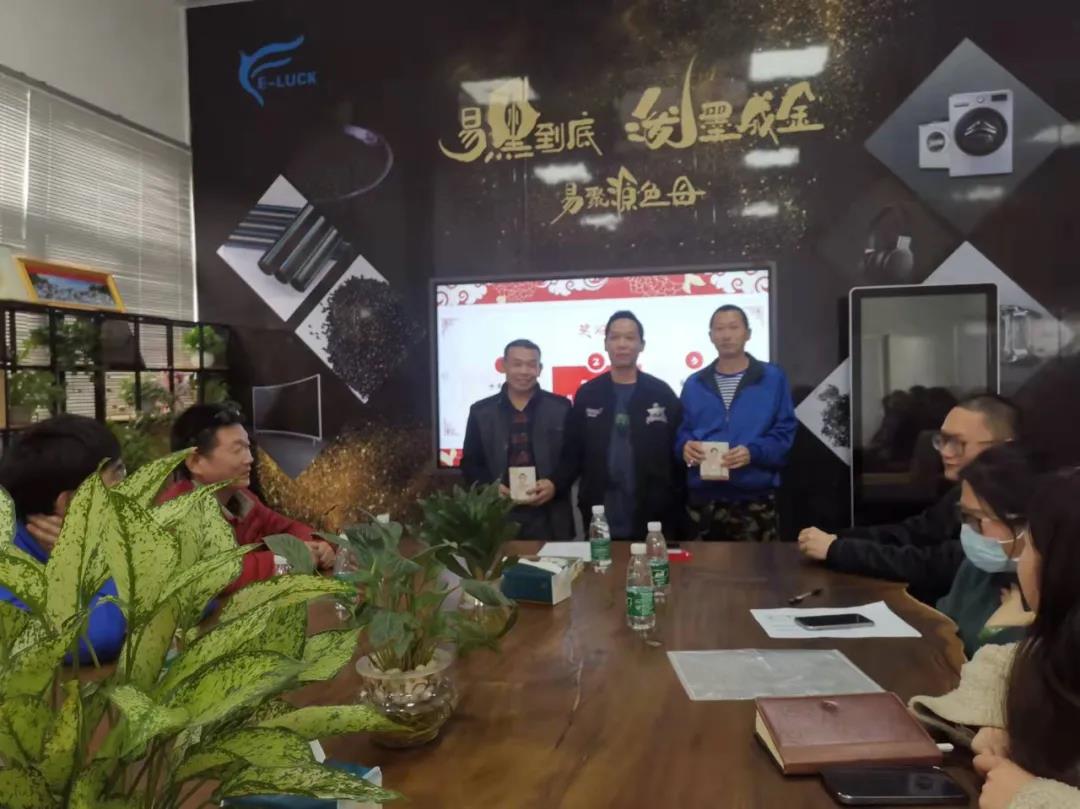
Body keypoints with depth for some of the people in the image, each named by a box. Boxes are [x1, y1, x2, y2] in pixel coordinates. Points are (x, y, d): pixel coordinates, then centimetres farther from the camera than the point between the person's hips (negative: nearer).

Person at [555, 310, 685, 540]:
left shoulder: (662, 394, 1)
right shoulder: (587, 394, 5)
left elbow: (677, 456, 0)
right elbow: (572, 455, 4)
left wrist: (678, 512, -4)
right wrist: (554, 485, -13)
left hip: (653, 518, -1)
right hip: (600, 520, 1)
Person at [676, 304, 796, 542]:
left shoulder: (773, 378, 3)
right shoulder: (694, 384, 12)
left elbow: (784, 432, -1)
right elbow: (682, 431, 11)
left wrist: (753, 452, -18)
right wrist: (685, 446, -11)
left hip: (755, 498, -2)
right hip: (704, 498, 3)